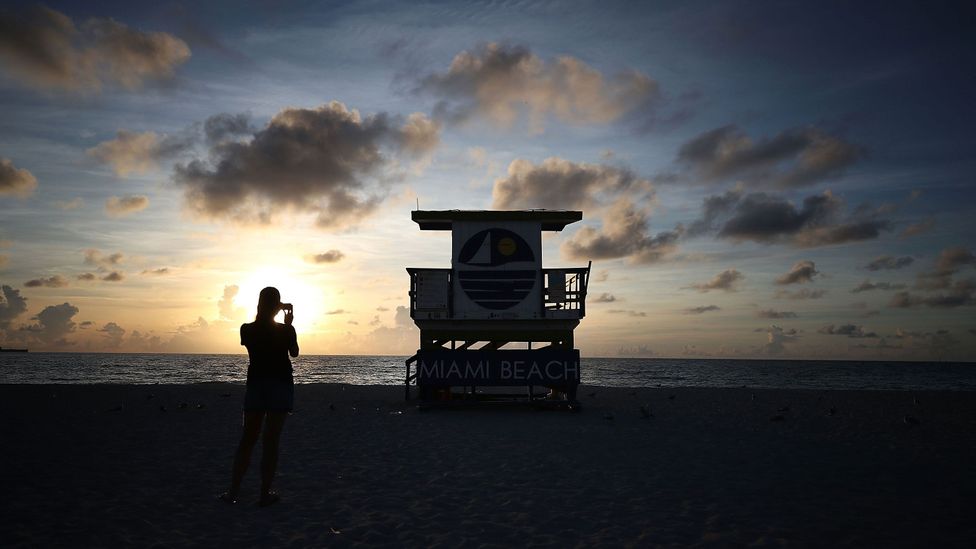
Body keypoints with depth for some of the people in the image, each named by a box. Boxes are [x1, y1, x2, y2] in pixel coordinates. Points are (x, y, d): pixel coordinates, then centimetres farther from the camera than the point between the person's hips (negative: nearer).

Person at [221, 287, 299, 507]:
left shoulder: (247, 330, -4)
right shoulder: (286, 330, -10)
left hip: (255, 386, 2)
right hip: (281, 386, -2)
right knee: (271, 441, 2)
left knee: (247, 439, 12)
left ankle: (233, 492, 12)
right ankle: (265, 494, 6)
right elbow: (294, 352, 8)